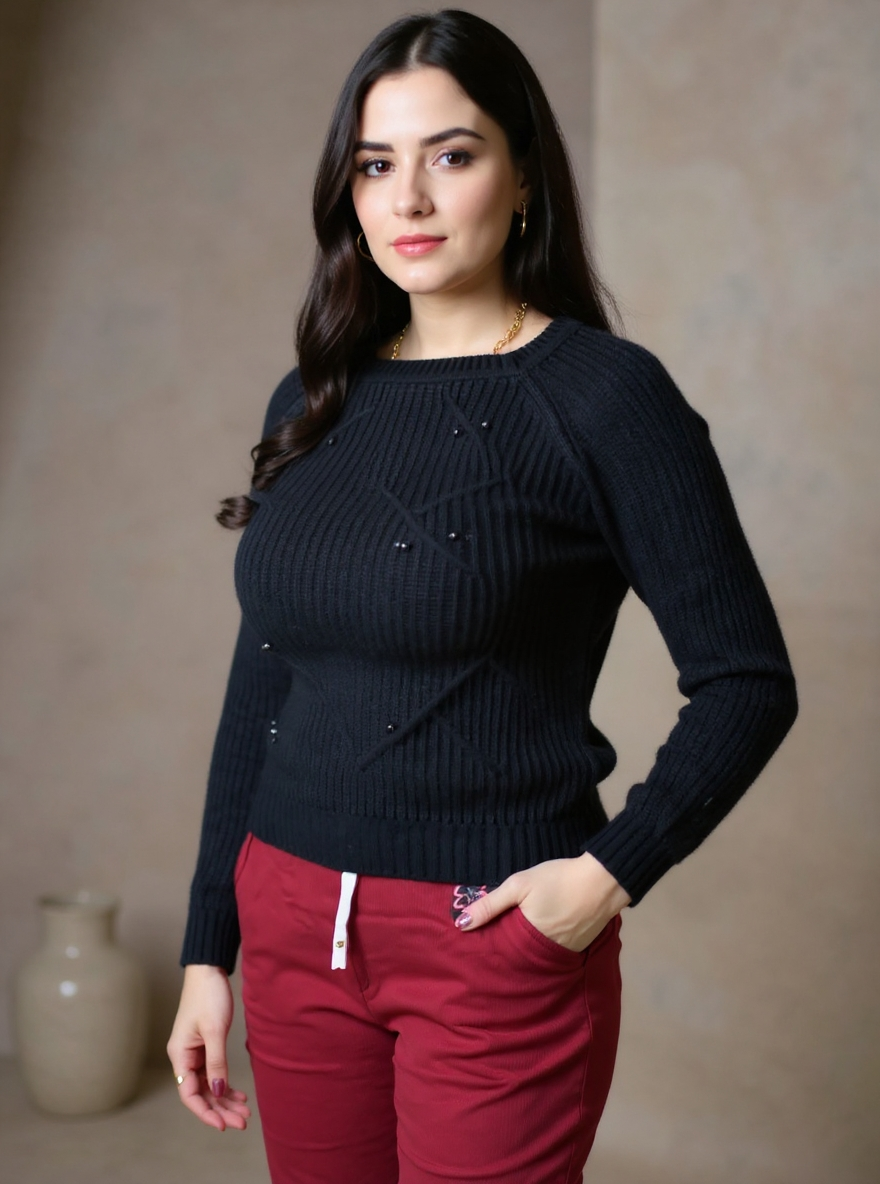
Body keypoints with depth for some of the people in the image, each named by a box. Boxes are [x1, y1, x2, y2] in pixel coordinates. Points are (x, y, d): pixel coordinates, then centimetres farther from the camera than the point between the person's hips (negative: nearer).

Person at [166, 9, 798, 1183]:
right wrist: (209, 949, 9)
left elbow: (748, 682, -9)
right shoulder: (312, 403, 6)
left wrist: (610, 873, -17)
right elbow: (258, 691, 9)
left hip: (494, 940, -5)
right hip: (292, 928, 5)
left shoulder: (603, 394, -9)